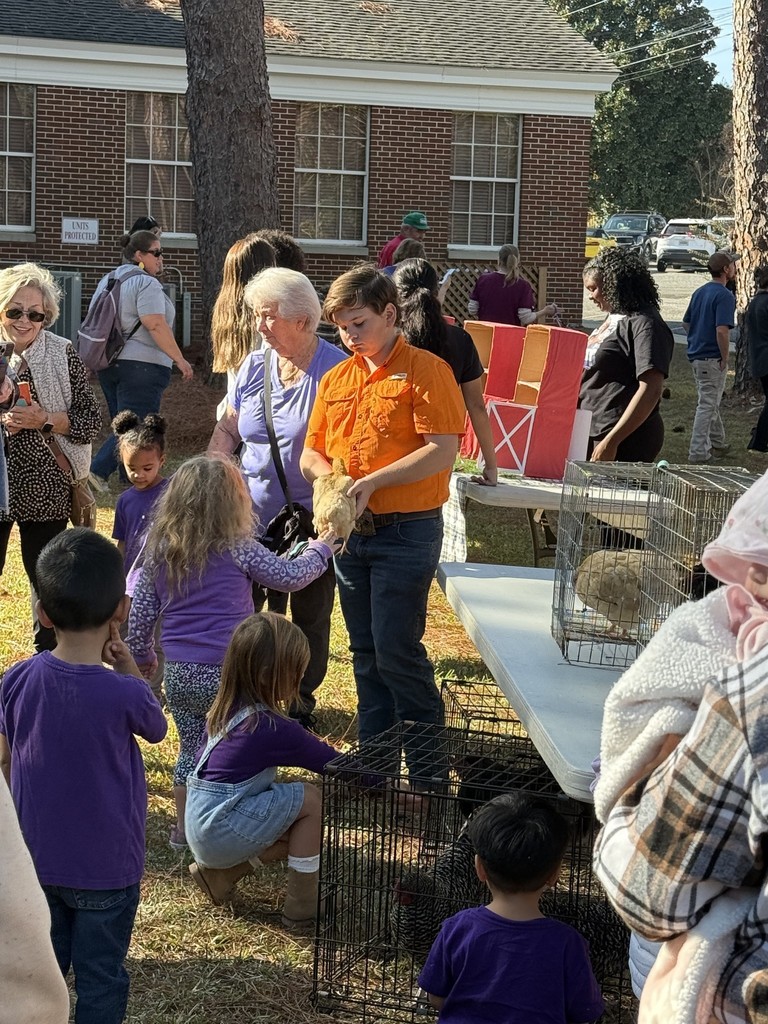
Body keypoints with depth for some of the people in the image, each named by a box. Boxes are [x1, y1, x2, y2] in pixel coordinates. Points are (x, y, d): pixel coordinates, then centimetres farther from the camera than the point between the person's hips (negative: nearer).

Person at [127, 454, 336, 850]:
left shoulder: (157, 551, 2)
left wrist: (141, 655, 24)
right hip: (226, 671, -5)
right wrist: (321, 547, 17)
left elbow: (140, 613, 7)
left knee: (191, 748, 20)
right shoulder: (237, 549, -12)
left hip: (178, 672, 5)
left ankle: (183, 830, 29)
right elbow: (291, 576, -1)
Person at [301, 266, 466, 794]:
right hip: (352, 532, 7)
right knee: (366, 652, 13)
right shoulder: (336, 379, 12)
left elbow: (442, 452, -18)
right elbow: (311, 453, 15)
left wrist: (373, 482, -21)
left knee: (397, 651, -8)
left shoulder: (426, 371, -8)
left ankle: (430, 769, 4)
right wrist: (332, 478, -7)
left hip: (407, 532, -7)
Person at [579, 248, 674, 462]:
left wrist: (611, 442, -24)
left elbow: (650, 391, -21)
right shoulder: (614, 318, 15)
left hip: (624, 442, -8)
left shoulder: (644, 324, -12)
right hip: (593, 432, 8)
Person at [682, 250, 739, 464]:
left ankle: (717, 443, 33)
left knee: (711, 402, 21)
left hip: (696, 355, 9)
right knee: (707, 405, -3)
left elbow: (686, 322, 17)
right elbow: (722, 330, -26)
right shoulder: (725, 296, -17)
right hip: (712, 358, -9)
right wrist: (725, 358, -16)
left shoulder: (699, 292, 10)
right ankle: (698, 452, -1)